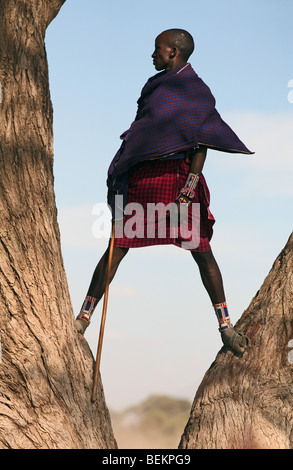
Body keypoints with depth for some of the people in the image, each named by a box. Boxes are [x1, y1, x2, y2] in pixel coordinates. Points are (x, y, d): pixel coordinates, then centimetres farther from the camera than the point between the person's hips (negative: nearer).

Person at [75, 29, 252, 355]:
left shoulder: (196, 90, -3)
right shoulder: (154, 86, 17)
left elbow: (202, 142, -10)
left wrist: (190, 188, -19)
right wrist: (119, 181, 17)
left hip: (179, 178, -4)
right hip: (143, 179, 5)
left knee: (201, 252, -2)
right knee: (118, 248, 2)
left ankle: (225, 327, 5)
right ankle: (83, 318, 7)